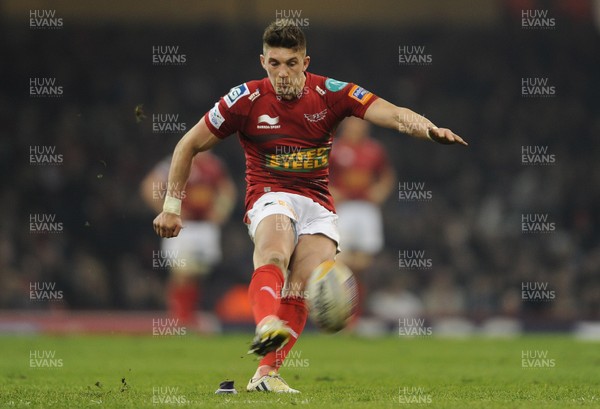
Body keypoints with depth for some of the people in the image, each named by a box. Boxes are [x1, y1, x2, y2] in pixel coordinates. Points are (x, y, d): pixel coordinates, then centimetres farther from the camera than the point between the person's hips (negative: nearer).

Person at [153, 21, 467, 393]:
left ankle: (266, 373, -13)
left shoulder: (331, 93, -4)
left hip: (318, 205, 3)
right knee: (275, 254, -35)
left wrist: (428, 129, -37)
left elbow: (392, 114, -16)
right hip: (270, 197, -2)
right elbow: (189, 145, 4)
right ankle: (267, 327, -63)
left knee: (303, 288, -19)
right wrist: (172, 206, 2)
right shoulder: (247, 100, -5)